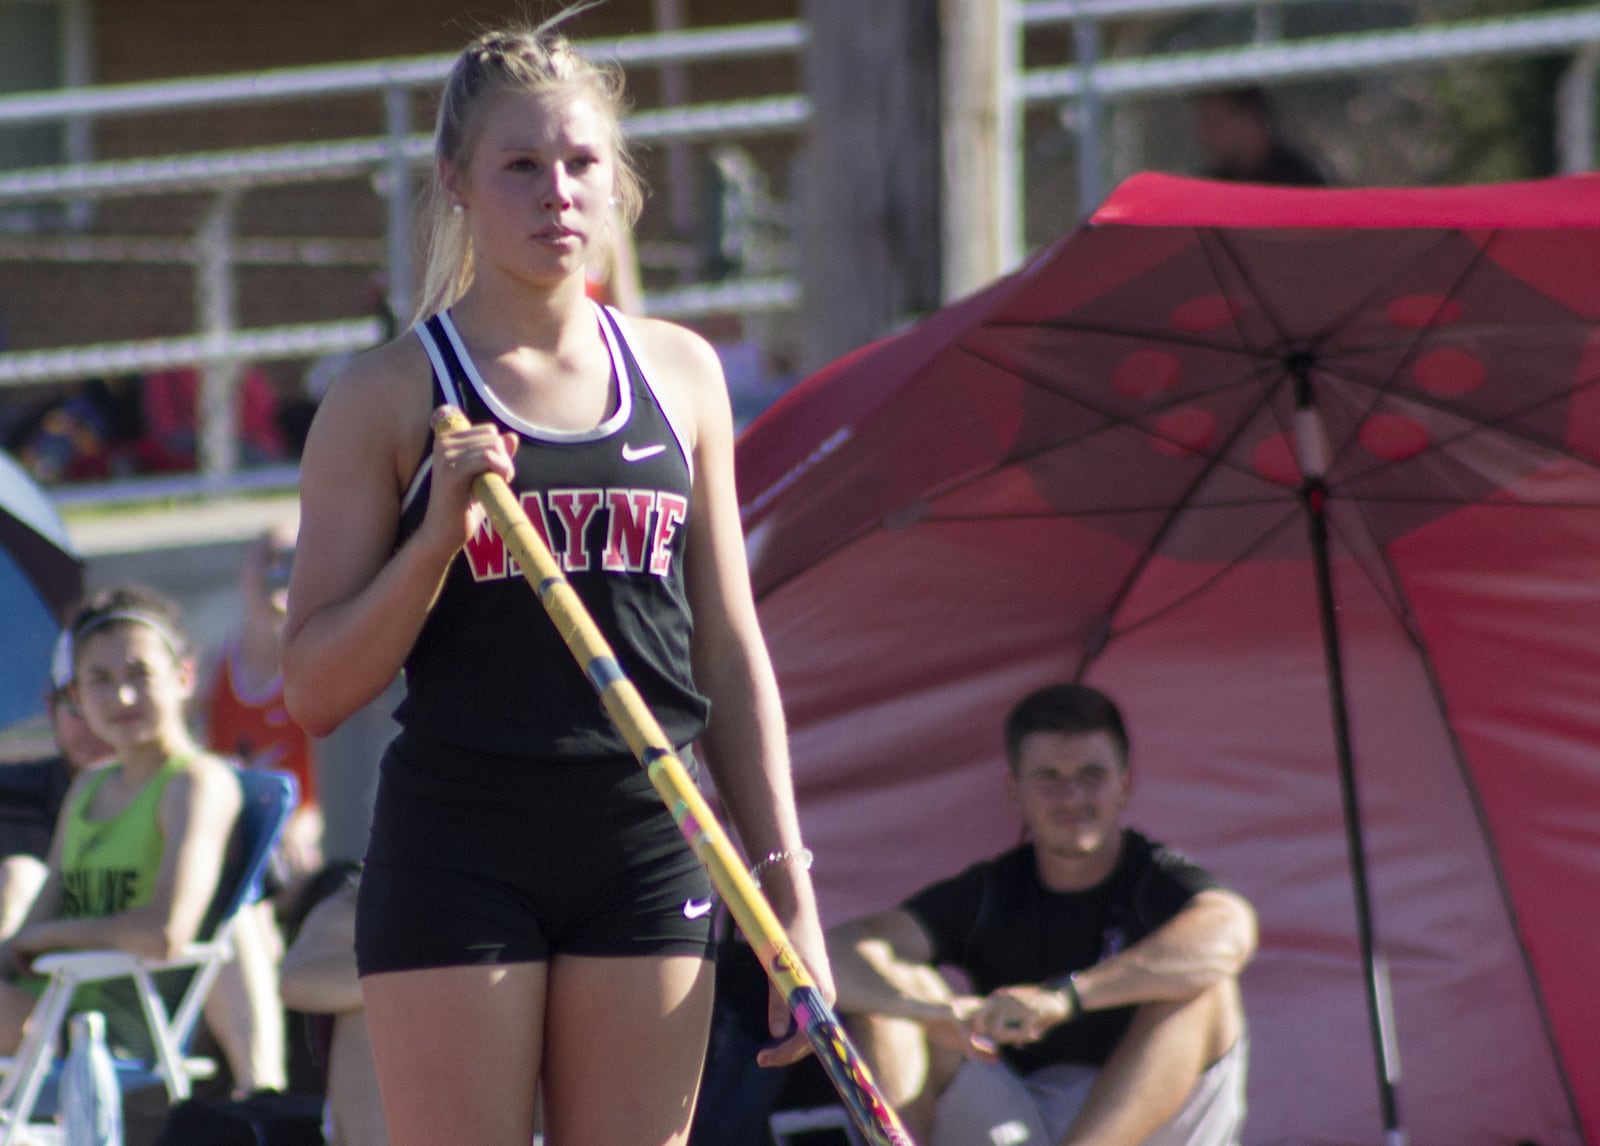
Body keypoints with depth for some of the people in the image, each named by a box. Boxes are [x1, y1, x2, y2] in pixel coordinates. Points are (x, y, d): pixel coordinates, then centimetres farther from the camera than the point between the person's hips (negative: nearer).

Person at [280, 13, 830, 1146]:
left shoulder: (680, 373, 11)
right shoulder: (391, 395, -1)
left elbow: (732, 653, 15)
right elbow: (316, 690, -2)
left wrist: (790, 899, 11)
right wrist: (439, 533, -17)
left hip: (650, 856, 3)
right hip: (458, 851, -3)